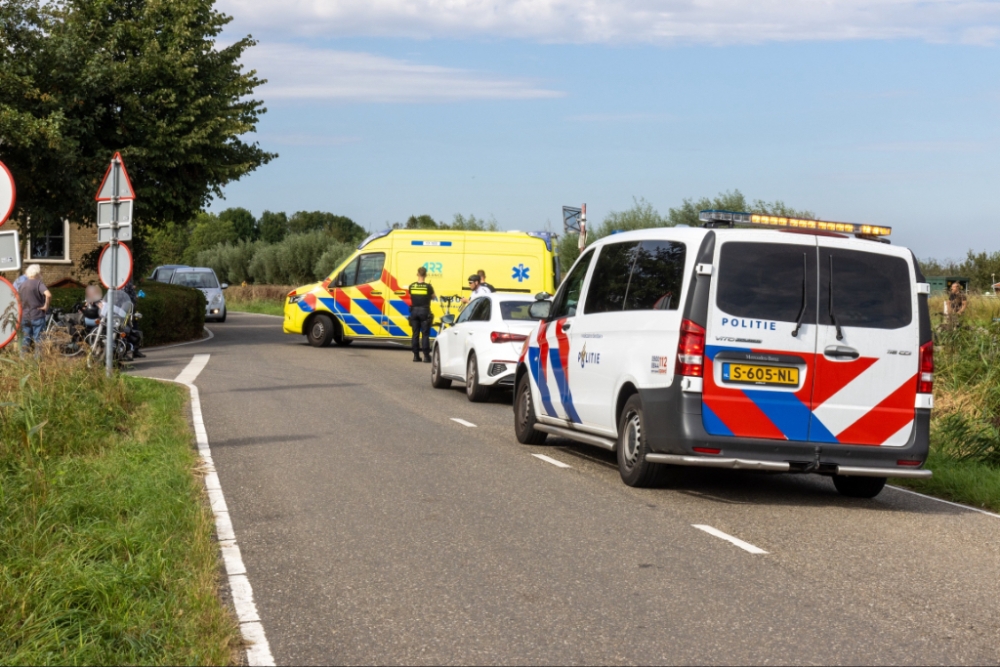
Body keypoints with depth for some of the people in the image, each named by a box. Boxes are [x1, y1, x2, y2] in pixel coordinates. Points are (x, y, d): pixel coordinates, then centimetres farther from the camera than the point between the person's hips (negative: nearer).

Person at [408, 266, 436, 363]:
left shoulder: (412, 286, -1)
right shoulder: (428, 286, -9)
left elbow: (411, 296, 9)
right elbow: (434, 297, 5)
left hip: (414, 311, 3)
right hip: (424, 311, -3)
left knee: (415, 334, 9)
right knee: (425, 334, -2)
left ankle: (416, 355, 10)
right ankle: (426, 356, -5)